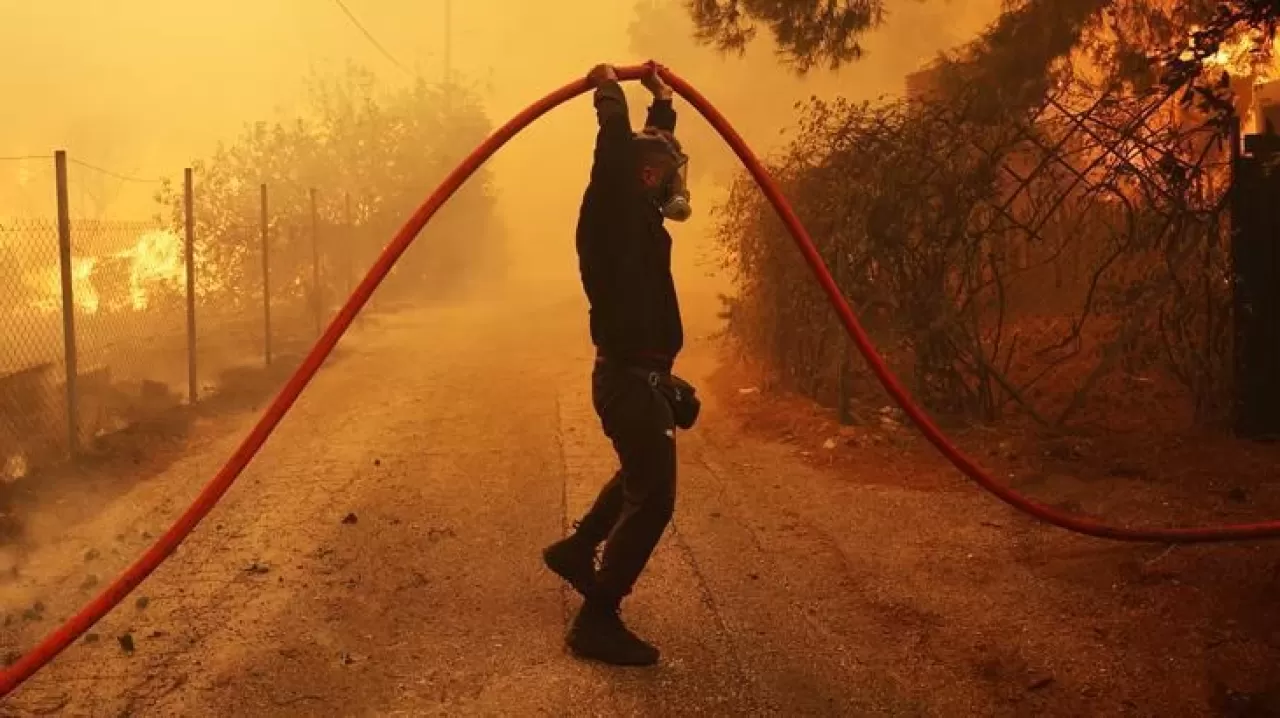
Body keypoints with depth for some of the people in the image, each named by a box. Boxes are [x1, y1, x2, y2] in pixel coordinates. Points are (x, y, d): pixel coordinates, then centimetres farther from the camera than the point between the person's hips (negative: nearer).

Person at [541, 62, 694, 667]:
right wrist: (610, 94, -18)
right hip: (631, 377, -10)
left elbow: (653, 151, 29)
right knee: (652, 497, -8)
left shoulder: (638, 215, 12)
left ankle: (576, 549, 44)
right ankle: (597, 620, -4)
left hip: (639, 374, 10)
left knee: (642, 478, 28)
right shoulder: (615, 214, -15)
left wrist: (662, 100, 30)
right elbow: (617, 156, -31)